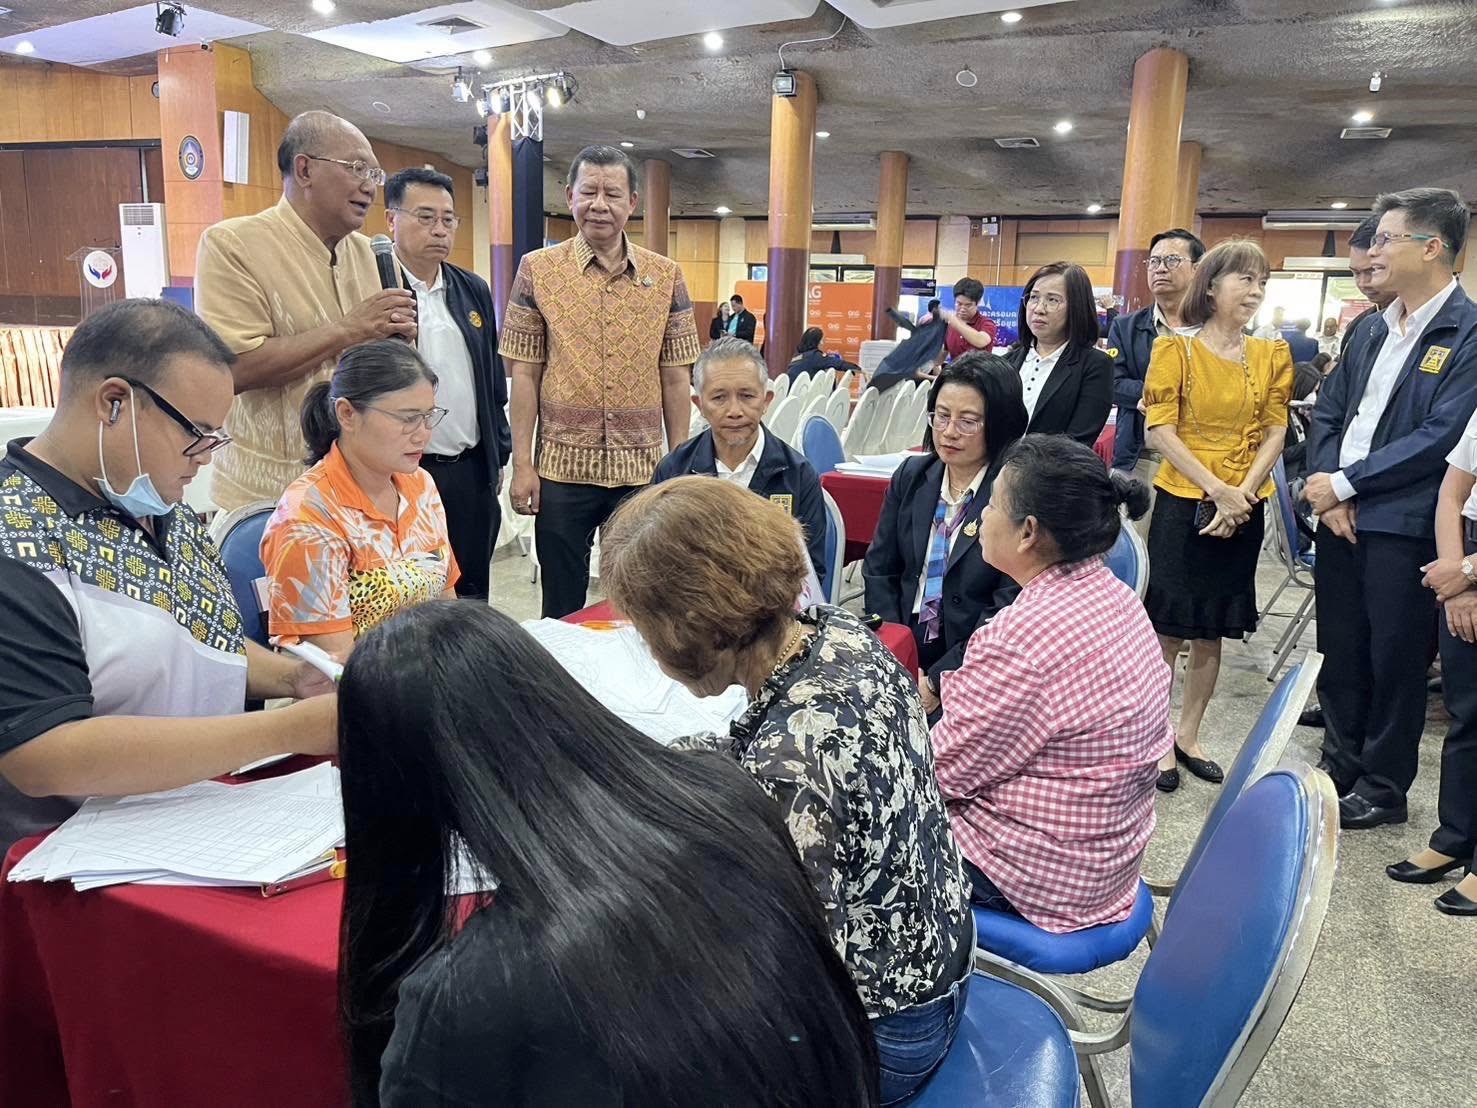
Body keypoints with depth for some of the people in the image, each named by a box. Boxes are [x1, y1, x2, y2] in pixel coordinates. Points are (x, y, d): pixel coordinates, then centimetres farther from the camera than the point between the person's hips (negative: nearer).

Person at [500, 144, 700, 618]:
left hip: (644, 471, 1)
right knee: (563, 609, 10)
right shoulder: (538, 269, 1)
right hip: (562, 468, -1)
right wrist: (522, 464, -5)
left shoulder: (665, 276, 5)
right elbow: (524, 373, 0)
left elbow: (675, 377, 6)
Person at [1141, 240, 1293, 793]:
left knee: (1212, 631, 12)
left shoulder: (1272, 354, 7)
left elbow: (1275, 432, 4)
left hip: (1244, 510, 4)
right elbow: (1160, 431, -10)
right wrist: (1216, 490, -17)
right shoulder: (1177, 349, -4)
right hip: (1183, 503, -4)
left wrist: (1242, 495, -10)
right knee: (1167, 627, 0)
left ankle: (1188, 734, 25)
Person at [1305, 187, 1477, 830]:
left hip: (1404, 528, -6)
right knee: (1339, 653, 15)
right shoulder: (1372, 330, 12)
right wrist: (1328, 491, -5)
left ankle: (1383, 788, 22)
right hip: (1341, 518, 6)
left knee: (1394, 662, 6)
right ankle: (1340, 766, 31)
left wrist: (1345, 483, -15)